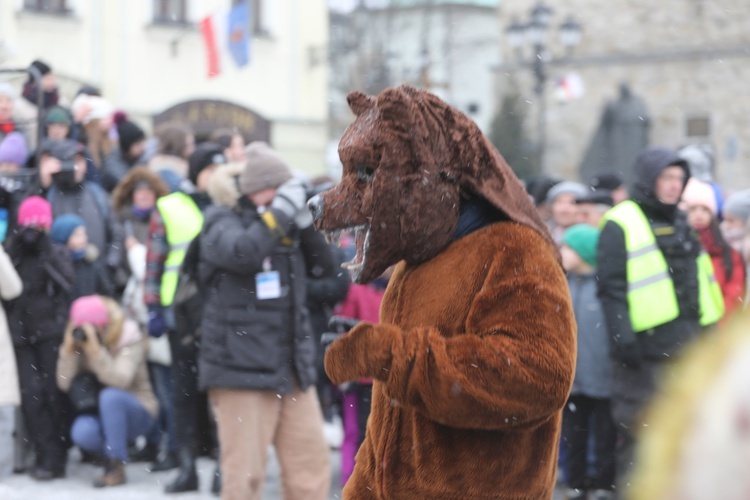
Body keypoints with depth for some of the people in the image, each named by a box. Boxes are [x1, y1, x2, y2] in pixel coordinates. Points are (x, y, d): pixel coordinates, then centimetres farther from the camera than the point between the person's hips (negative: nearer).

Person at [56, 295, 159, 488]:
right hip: (102, 415, 3)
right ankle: (113, 452, 4)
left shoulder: (129, 340, -15)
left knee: (110, 395, -35)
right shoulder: (79, 342, -3)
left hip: (138, 414, -3)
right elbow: (64, 384, -12)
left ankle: (117, 466, -23)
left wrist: (95, 351, -40)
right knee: (82, 432, -30)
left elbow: (120, 380, -31)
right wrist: (68, 349, -24)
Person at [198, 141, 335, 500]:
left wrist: (305, 222, -2)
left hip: (293, 368, 6)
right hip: (241, 367, -6)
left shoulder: (286, 226, 14)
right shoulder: (224, 222, -4)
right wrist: (280, 211, -17)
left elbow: (324, 267, 10)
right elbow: (242, 252, -25)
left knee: (312, 466, 6)